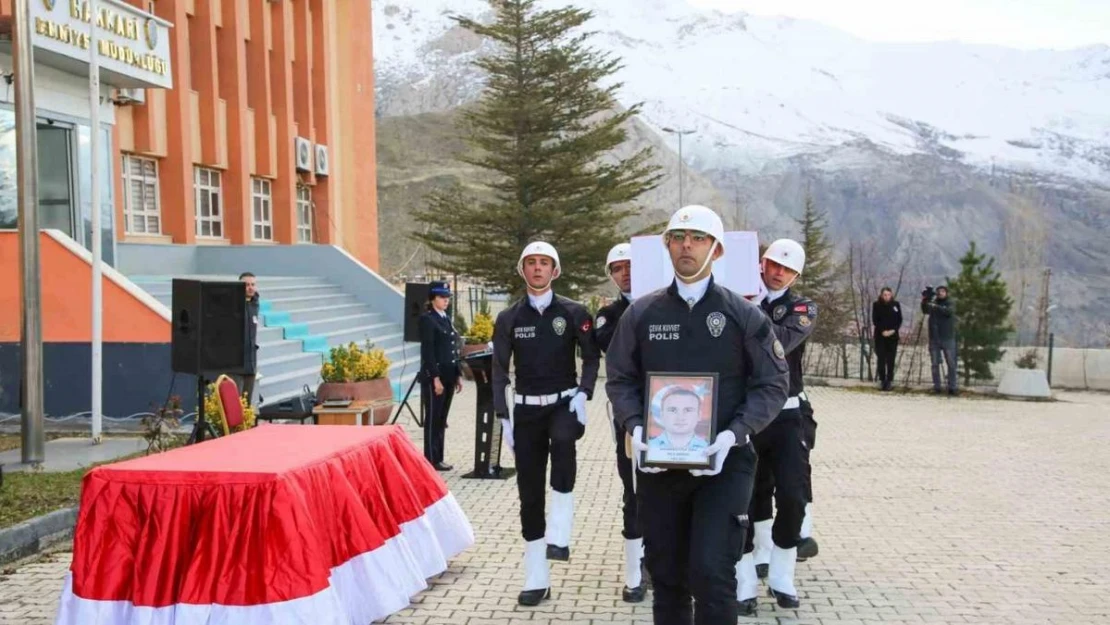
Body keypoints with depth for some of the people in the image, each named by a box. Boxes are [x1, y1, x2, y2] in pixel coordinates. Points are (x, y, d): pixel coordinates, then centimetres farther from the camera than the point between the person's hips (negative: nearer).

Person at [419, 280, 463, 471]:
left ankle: (438, 458, 17)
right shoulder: (427, 319, -9)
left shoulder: (447, 319, 16)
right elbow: (427, 351, -15)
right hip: (433, 376, -8)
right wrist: (435, 378, -19)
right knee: (432, 419, -2)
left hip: (448, 375, 8)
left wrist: (457, 375, 14)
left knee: (441, 420, 11)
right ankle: (431, 460, 3)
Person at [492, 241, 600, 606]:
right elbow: (499, 370, 4)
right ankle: (537, 579, 12)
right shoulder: (509, 318, 3)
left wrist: (583, 394, -11)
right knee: (529, 493, 3)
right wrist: (504, 418, -3)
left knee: (563, 440, -38)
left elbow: (592, 357, 4)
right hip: (526, 408, 2)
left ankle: (559, 534, -29)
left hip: (563, 402, -2)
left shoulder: (573, 313, -1)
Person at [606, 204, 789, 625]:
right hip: (658, 463, 3)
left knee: (711, 573, -11)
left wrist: (734, 434, -15)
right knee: (665, 575, 12)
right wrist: (635, 426, -9)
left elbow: (771, 384, -1)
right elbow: (619, 378, 9)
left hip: (724, 462, -2)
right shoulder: (641, 313, 4)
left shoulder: (743, 315, -1)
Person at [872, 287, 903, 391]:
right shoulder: (876, 305, 1)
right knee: (881, 359, -2)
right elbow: (875, 320, -2)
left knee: (891, 359, -1)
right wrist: (882, 331, -13)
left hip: (893, 336, 1)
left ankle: (890, 380, 2)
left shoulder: (896, 304, 4)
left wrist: (893, 330, -10)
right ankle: (882, 380, 3)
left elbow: (899, 320, 4)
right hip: (880, 336, -1)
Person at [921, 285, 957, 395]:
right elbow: (925, 311, -7)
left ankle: (952, 387, 0)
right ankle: (936, 387, 6)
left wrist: (935, 307, -30)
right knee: (935, 364, 2)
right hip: (934, 339, 2)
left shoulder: (950, 304, 3)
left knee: (951, 364, -3)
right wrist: (923, 301, -25)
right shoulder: (932, 304, 10)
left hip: (948, 339, -2)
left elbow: (949, 311, -18)